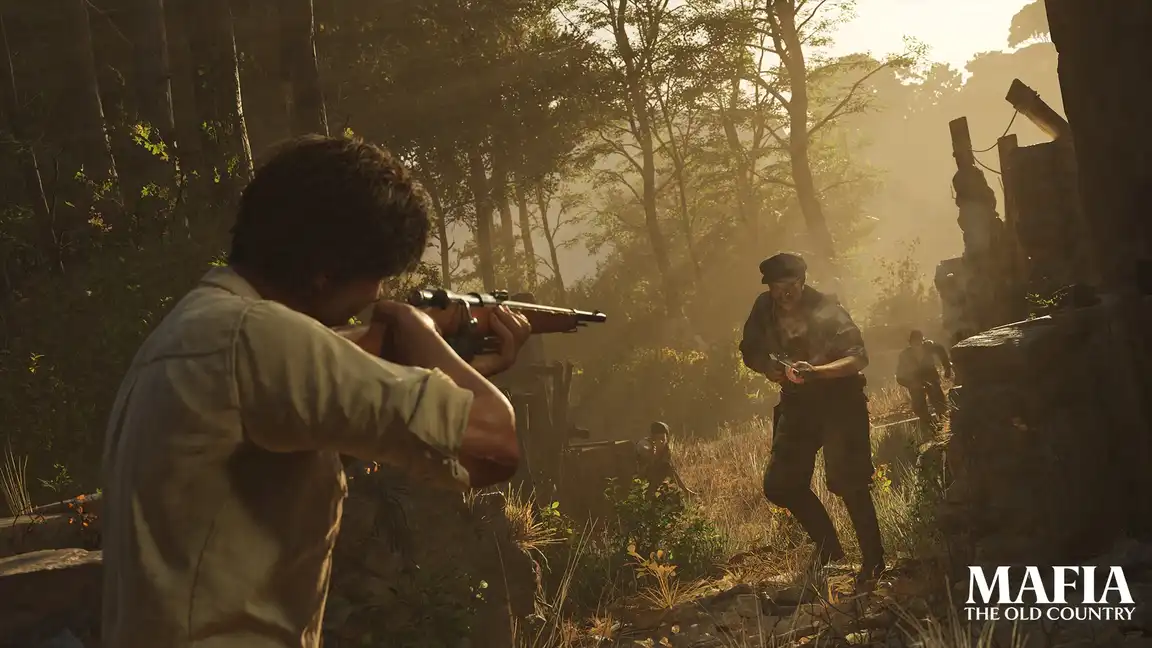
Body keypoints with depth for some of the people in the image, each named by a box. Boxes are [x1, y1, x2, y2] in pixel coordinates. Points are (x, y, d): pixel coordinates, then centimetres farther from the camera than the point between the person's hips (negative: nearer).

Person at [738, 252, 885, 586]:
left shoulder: (826, 310, -19)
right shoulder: (764, 310, -6)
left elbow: (859, 358, -22)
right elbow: (750, 352, 8)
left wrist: (815, 371, -36)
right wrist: (769, 368, -13)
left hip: (839, 399, -6)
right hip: (798, 402, 6)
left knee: (848, 482, -13)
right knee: (779, 484, 4)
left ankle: (874, 560, 1)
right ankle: (826, 544, 22)